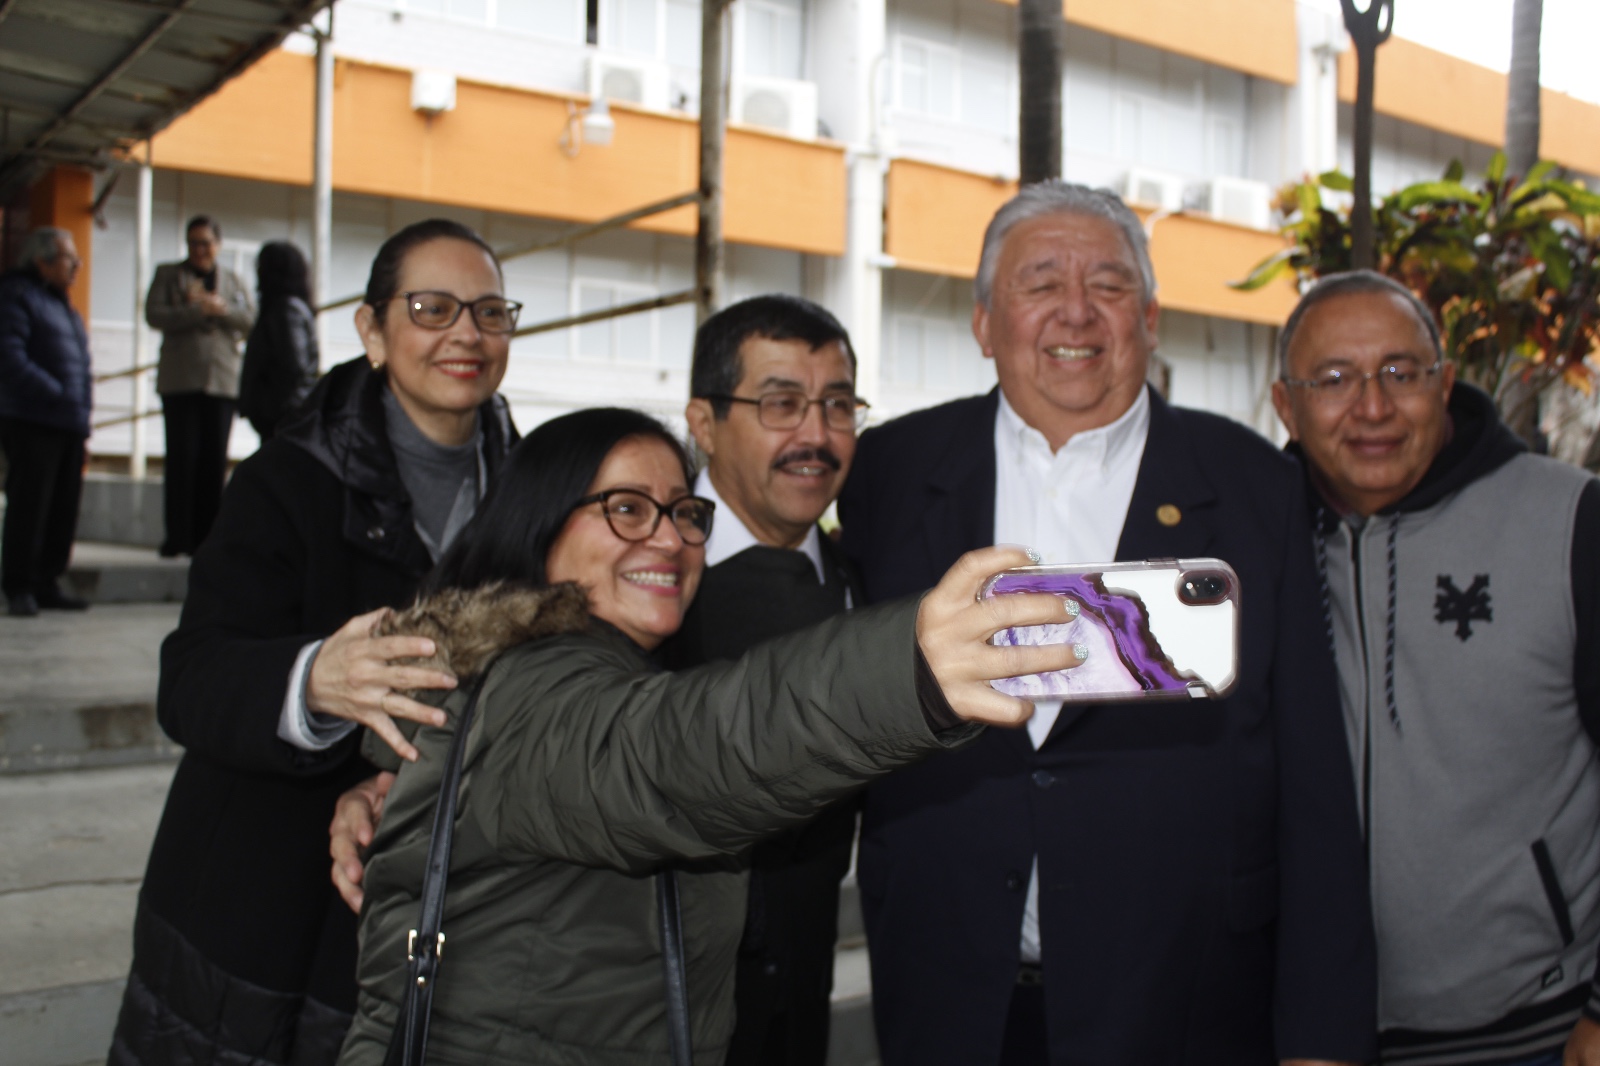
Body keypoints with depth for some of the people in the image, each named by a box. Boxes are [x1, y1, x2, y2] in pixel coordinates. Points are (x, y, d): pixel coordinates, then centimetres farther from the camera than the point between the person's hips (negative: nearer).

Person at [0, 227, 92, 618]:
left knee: (63, 508, 8)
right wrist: (55, 393, -18)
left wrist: (82, 415, 12)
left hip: (69, 424, 8)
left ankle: (47, 583, 16)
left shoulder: (63, 304, 22)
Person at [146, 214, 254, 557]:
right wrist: (198, 311, -12)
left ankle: (206, 536, 3)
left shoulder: (233, 281, 19)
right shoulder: (168, 274, 13)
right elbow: (154, 314, -2)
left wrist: (223, 309, -12)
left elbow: (250, 320, 6)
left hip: (222, 380, 2)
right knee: (182, 458, -6)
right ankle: (177, 537, -3)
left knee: (215, 459, -1)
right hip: (180, 380, -2)